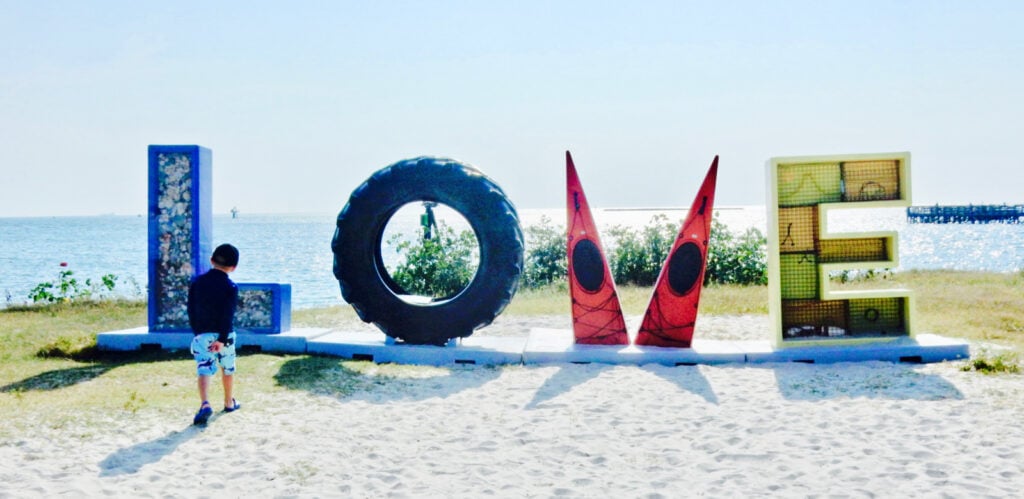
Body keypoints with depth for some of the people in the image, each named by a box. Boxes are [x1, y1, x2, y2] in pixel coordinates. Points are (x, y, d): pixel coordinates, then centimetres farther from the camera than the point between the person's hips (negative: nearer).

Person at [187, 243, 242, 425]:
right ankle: (229, 402, 32)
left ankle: (204, 404, -28)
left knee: (203, 369, -7)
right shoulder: (230, 287, -9)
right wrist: (222, 339, -17)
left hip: (202, 334, 1)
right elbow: (228, 315, -16)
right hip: (224, 334, -1)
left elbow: (191, 310, 5)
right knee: (228, 369, 18)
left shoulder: (197, 282, 1)